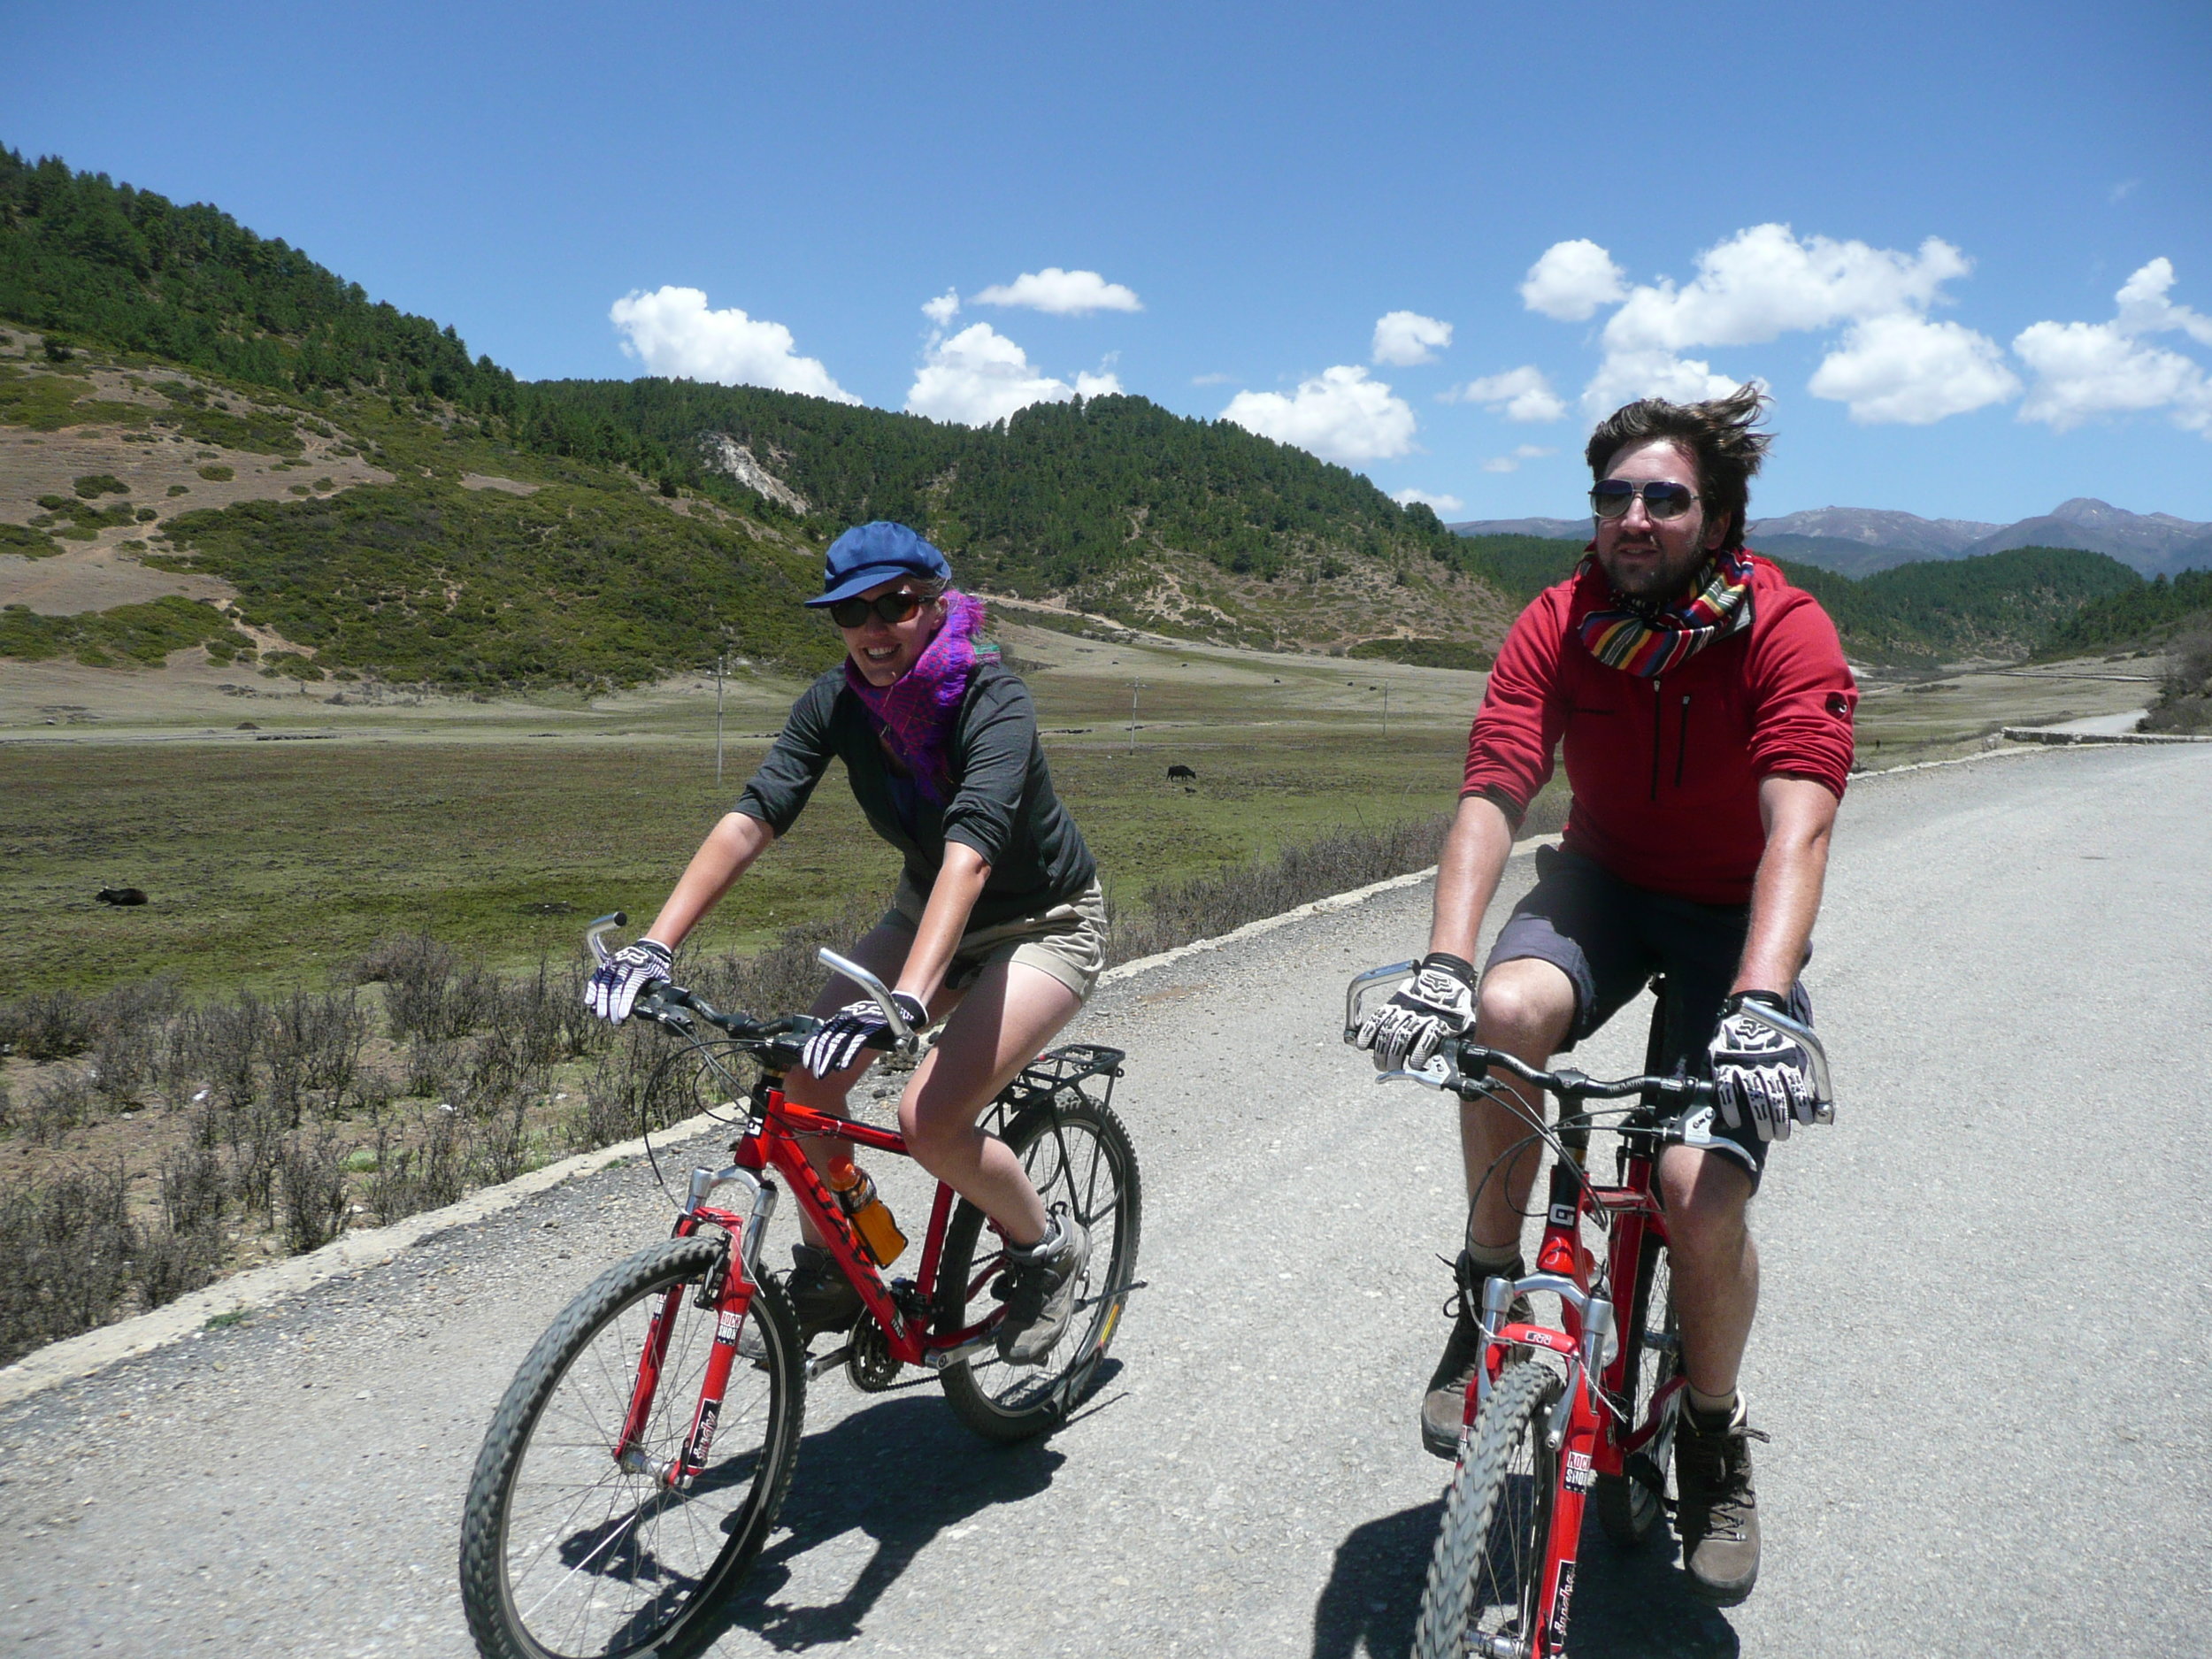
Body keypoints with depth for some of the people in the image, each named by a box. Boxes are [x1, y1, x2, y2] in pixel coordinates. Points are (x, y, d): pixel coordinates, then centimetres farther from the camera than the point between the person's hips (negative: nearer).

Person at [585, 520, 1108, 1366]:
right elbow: (751, 817, -22)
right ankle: (831, 1273, 11)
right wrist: (653, 946, -34)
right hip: (927, 910, 6)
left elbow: (970, 849, -44)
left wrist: (908, 1000, -57)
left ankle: (1049, 1246, 7)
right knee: (805, 1073, -14)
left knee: (930, 1122, -23)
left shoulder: (994, 702, -29)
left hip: (1043, 924, -6)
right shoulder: (837, 701, -12)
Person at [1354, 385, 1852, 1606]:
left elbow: (1798, 830, -33)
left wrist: (1760, 1006, -49)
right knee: (1507, 1012, -33)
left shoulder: (1789, 634, -20)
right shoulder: (1560, 624, -13)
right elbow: (1490, 796, -24)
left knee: (1705, 1194, -18)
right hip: (1603, 880, 2)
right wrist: (1442, 965, -40)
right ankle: (1491, 1293, -8)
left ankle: (1714, 1436, 14)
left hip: (1738, 917, -2)